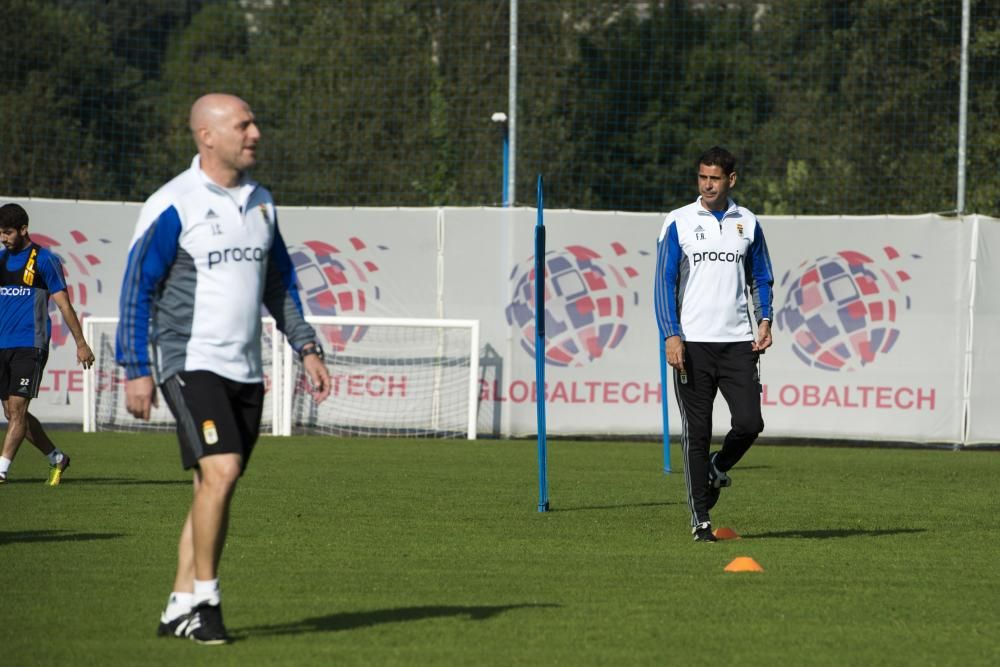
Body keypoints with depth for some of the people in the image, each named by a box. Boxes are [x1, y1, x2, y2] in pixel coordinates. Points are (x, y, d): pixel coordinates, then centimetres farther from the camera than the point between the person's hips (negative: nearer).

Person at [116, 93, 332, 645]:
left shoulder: (260, 201, 12)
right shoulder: (173, 205, -9)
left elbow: (279, 282, 22)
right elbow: (137, 289, -9)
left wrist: (305, 347, 13)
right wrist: (136, 370, -14)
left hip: (245, 369, 7)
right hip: (191, 364, -7)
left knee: (213, 487, 6)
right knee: (220, 471, -20)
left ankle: (180, 608, 12)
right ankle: (204, 598, -10)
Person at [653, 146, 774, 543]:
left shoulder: (747, 223, 10)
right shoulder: (679, 222, 2)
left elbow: (760, 278, 19)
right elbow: (664, 282, 0)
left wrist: (764, 320, 2)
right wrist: (671, 336, -10)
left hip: (738, 342, 2)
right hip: (693, 342, -2)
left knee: (749, 423, -8)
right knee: (696, 432, -1)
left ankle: (717, 471, 23)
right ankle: (700, 519, 6)